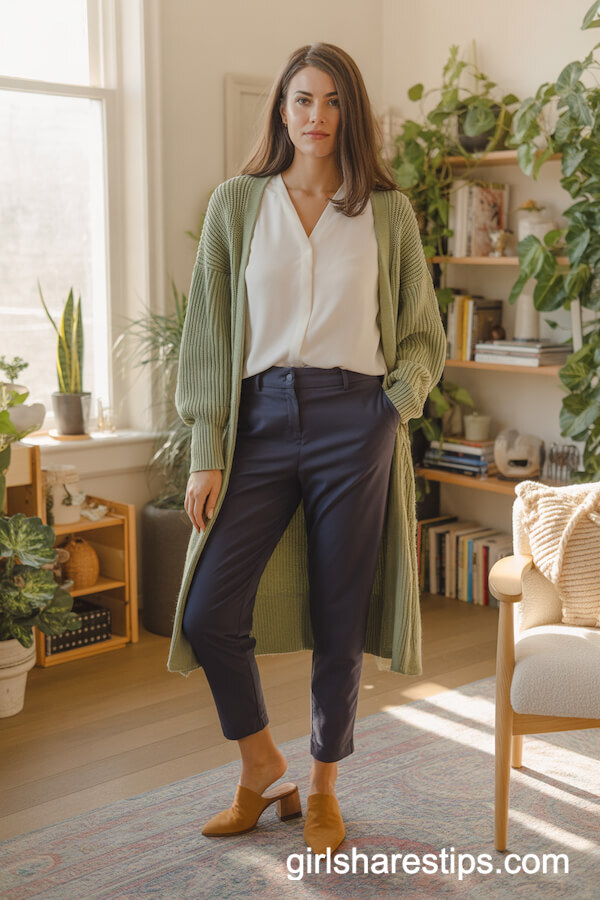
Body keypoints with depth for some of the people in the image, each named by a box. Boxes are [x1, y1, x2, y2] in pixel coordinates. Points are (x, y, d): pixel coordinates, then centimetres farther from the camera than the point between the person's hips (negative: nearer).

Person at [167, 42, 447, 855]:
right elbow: (209, 334, 4)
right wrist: (208, 455, -1)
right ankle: (262, 765, 23)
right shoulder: (236, 203, 6)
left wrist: (400, 401, -6)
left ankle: (323, 787, 27)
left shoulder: (388, 211, 6)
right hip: (261, 418, 1)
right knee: (209, 613, -4)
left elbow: (423, 333, 13)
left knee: (339, 621, 5)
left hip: (352, 423, 0)